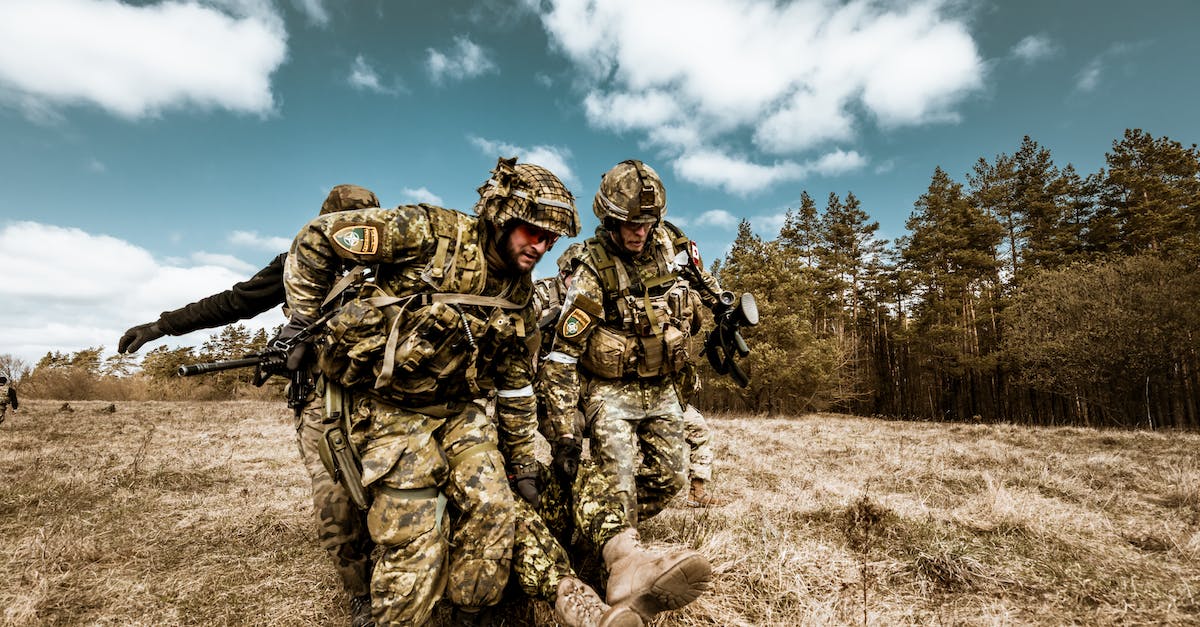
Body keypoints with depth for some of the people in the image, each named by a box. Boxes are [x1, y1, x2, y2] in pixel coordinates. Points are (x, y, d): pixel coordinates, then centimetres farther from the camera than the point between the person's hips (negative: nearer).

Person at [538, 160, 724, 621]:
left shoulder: (670, 244, -4)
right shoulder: (592, 273, -19)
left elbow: (703, 282, 23)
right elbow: (560, 357, -21)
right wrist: (563, 434, -24)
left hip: (662, 390, 6)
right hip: (610, 388, -5)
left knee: (665, 479, 3)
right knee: (615, 461, -30)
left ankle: (599, 531, 21)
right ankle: (625, 560, -51)